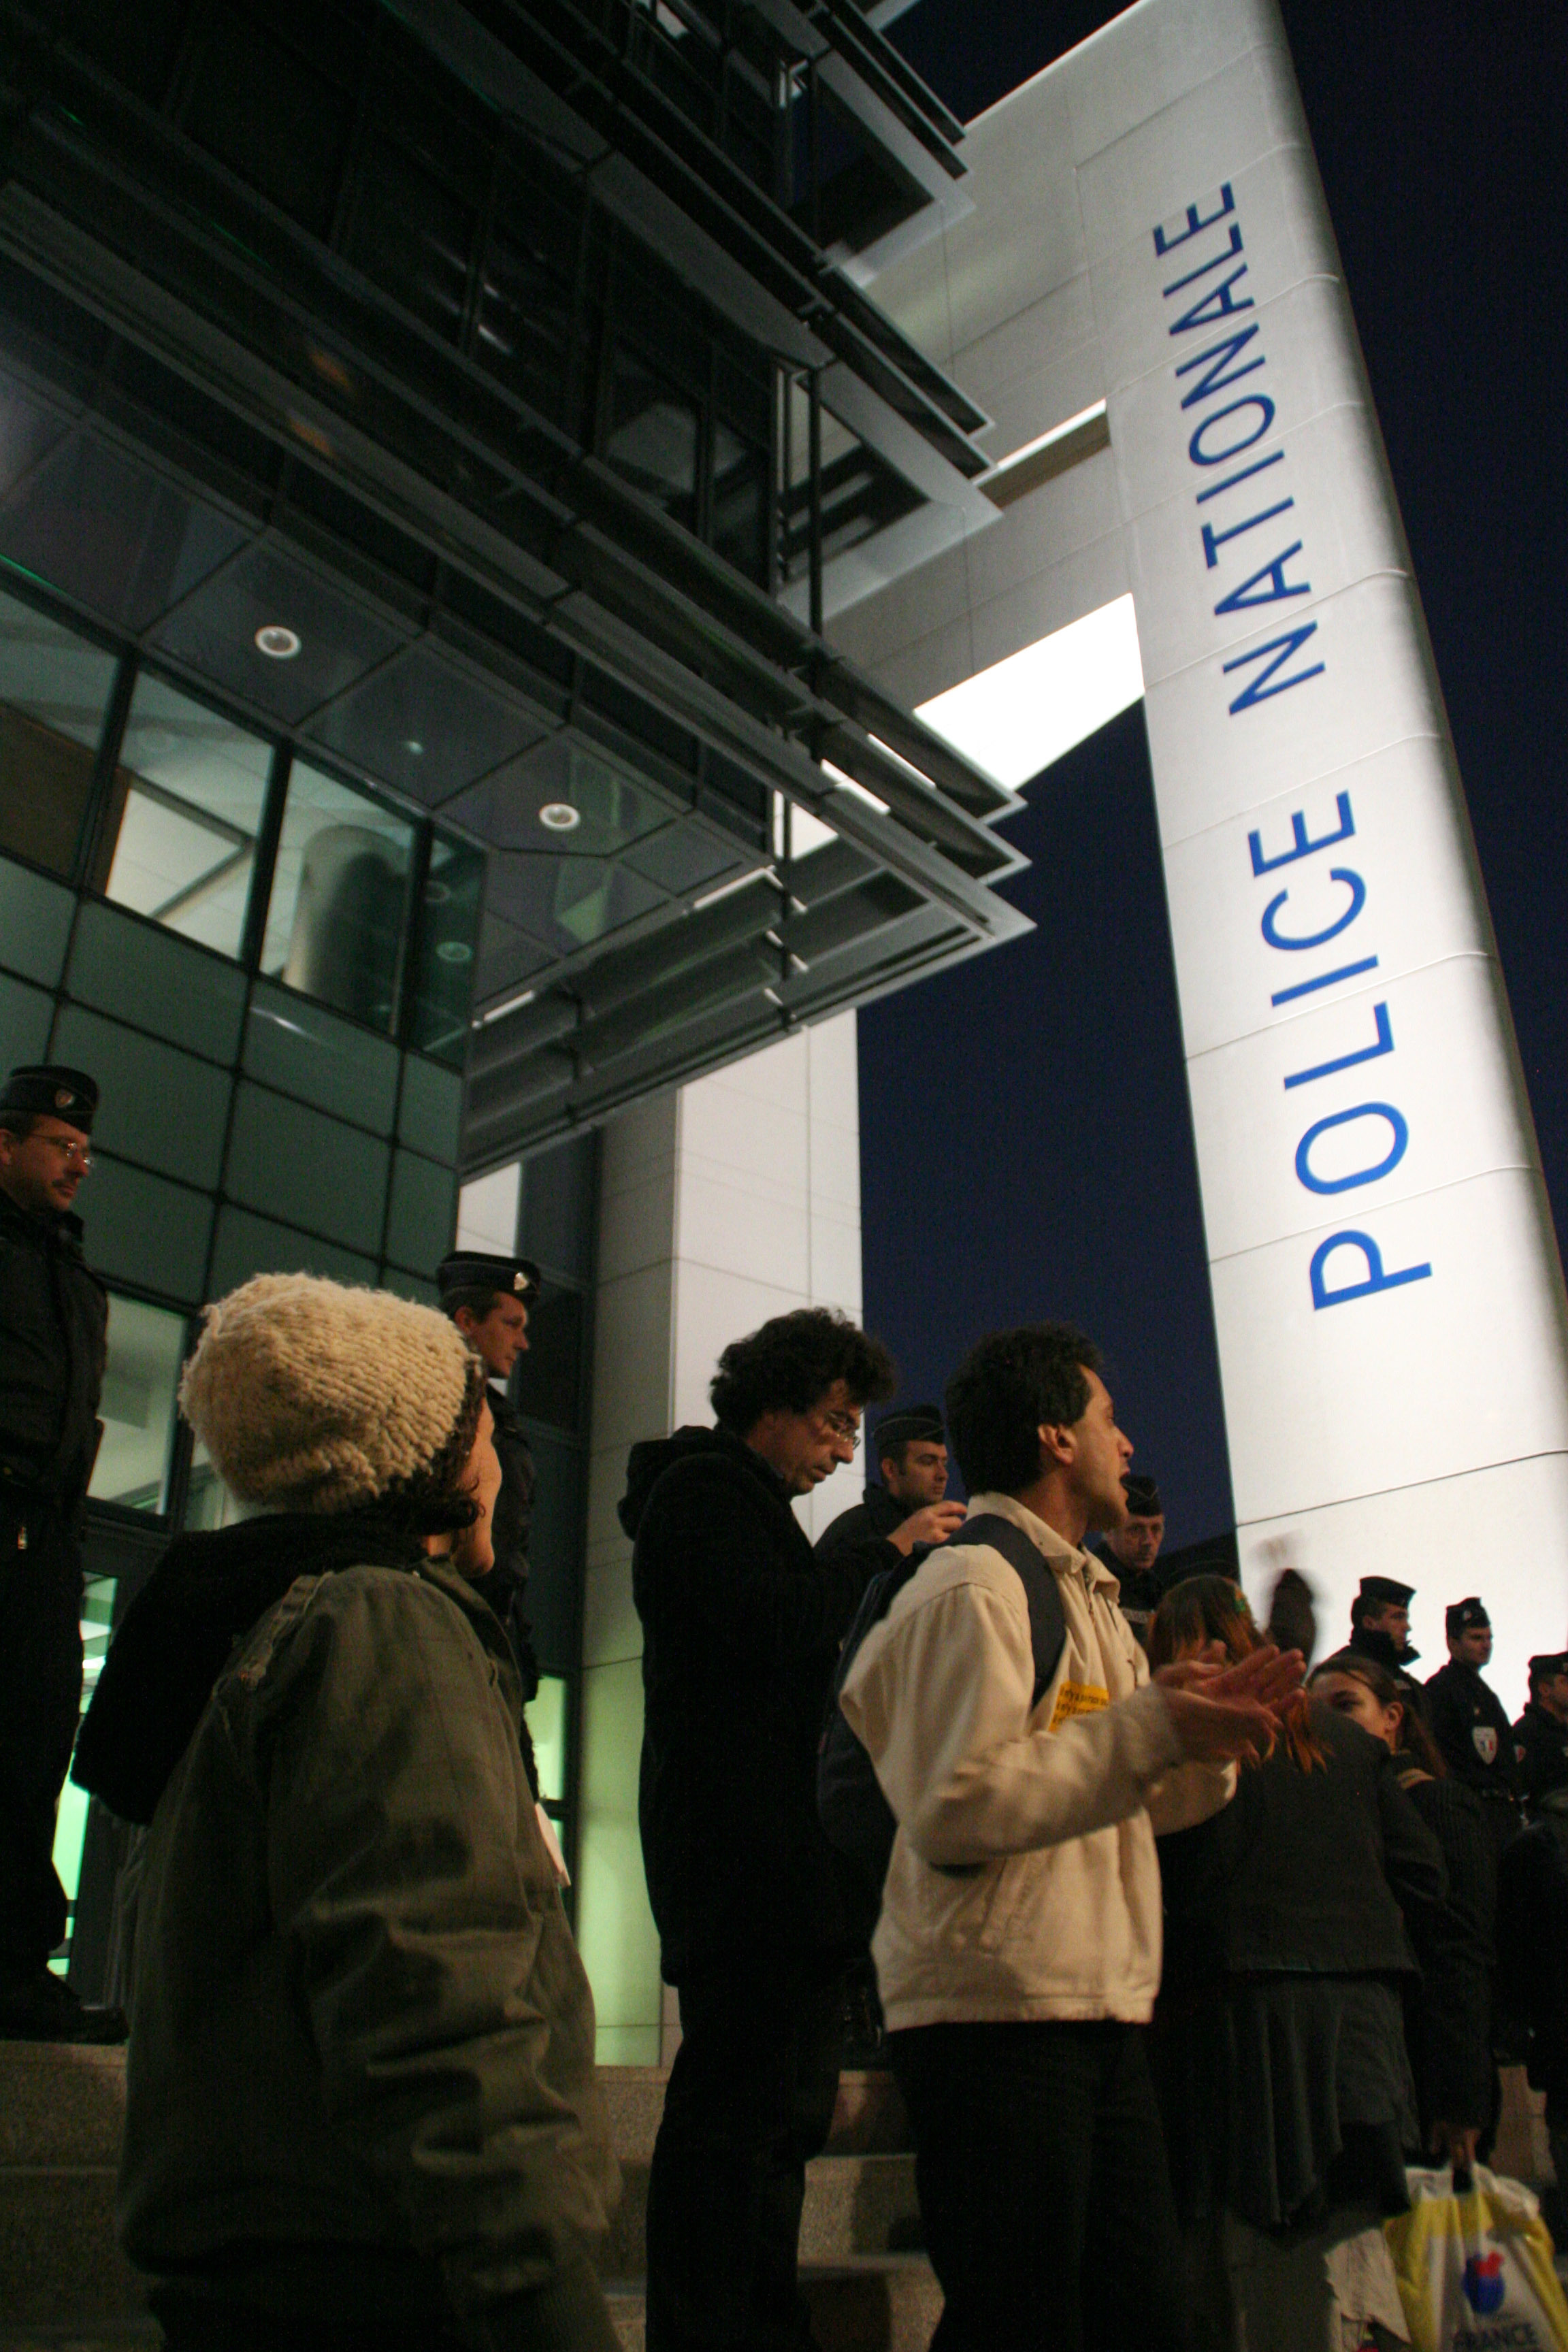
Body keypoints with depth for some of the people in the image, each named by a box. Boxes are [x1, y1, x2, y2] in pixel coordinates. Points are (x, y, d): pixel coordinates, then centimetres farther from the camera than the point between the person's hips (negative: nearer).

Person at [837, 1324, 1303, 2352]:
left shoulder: (1088, 1594, 19)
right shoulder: (974, 1586, -12)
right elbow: (953, 1810, -23)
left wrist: (1207, 1726, 3)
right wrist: (1151, 1726, -22)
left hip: (1101, 2013, 9)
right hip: (996, 2016, -9)